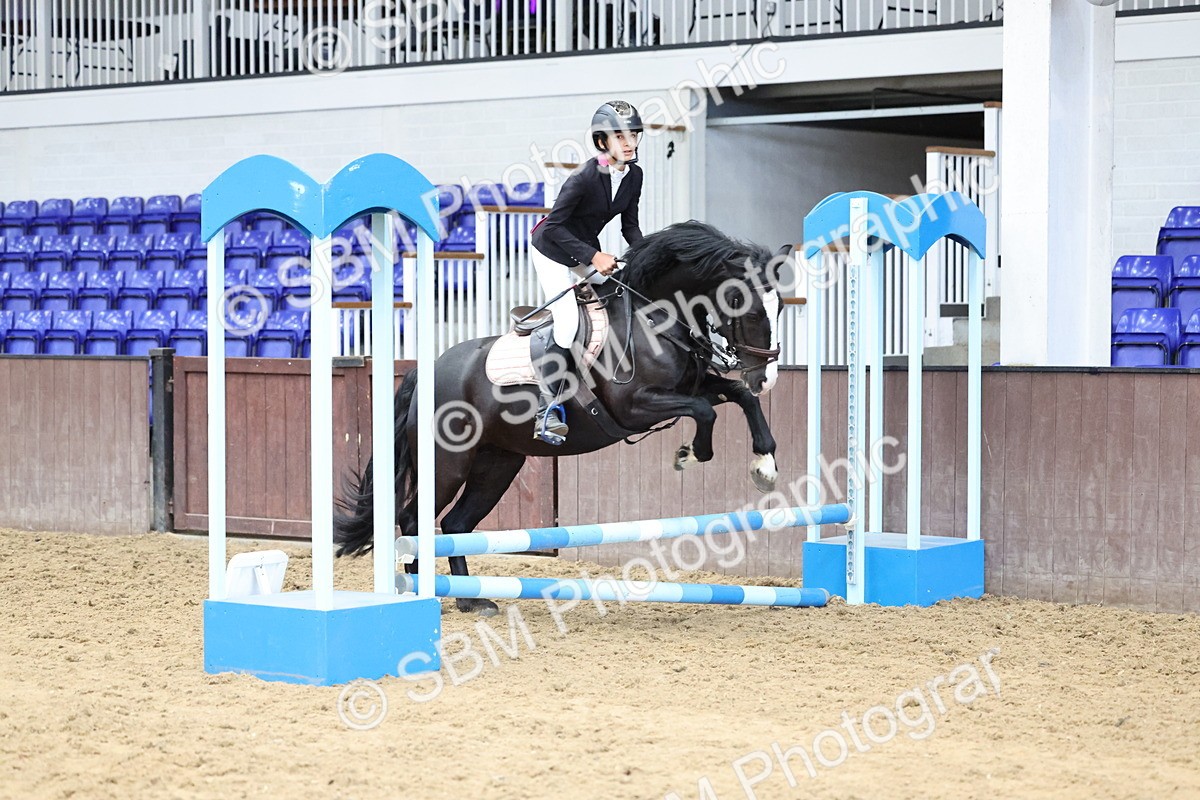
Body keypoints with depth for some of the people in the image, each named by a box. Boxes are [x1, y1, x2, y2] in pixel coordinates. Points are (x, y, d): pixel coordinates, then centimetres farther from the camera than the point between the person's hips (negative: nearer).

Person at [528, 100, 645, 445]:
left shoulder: (634, 175, -8)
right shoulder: (585, 177, -29)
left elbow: (629, 225, 3)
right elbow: (554, 225, -26)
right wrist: (593, 256, -31)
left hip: (588, 252, 8)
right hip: (552, 251, -8)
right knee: (568, 323, -19)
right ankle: (547, 410, -15)